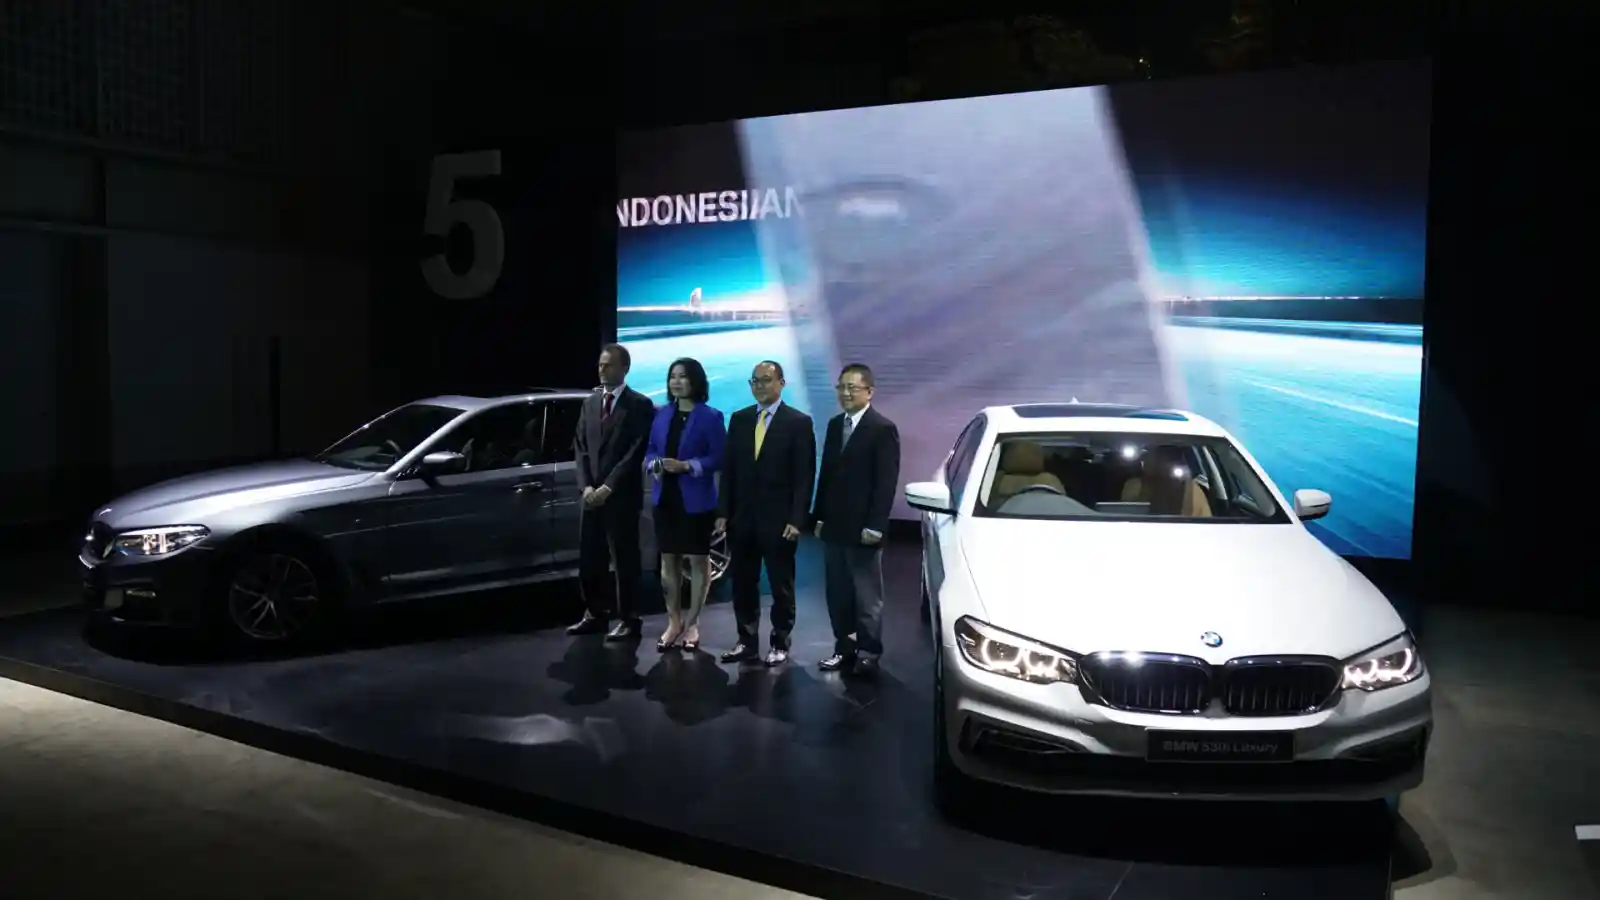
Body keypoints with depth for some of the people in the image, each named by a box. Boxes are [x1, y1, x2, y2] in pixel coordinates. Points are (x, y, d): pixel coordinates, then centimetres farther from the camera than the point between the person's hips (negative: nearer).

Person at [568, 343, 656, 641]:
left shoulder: (640, 405, -4)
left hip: (622, 496, -5)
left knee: (624, 560, 0)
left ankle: (628, 621, 9)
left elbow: (636, 452, -11)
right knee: (589, 559, 9)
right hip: (592, 495, 6)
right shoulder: (590, 403, 14)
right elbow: (581, 448, 12)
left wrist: (608, 487, -14)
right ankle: (596, 615, 22)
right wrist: (586, 486, -2)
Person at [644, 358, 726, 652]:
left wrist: (686, 466, -22)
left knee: (698, 560, 5)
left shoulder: (710, 417, -6)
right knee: (668, 560, 10)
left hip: (695, 499, -5)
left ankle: (692, 624, 15)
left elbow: (719, 458, -12)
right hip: (664, 497, 5)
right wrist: (655, 464, -10)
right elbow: (650, 449, 12)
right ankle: (674, 622, 21)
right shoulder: (662, 415, 9)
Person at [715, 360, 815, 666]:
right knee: (742, 583, 9)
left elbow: (804, 476, -8)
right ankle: (747, 642, 20)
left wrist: (796, 519, -14)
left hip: (778, 518, -4)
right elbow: (728, 469, 9)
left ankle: (780, 644, 19)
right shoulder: (739, 419, 9)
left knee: (781, 585, 6)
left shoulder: (799, 422, -4)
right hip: (742, 516, 4)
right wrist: (723, 512, 3)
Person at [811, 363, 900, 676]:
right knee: (837, 593, 11)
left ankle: (868, 653, 11)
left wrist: (874, 525, -17)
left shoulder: (883, 429, -9)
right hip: (833, 526, 7)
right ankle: (845, 647, 21)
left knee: (867, 595, 3)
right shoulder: (835, 425, 12)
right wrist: (820, 516, 10)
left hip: (862, 529, -7)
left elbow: (887, 482, -13)